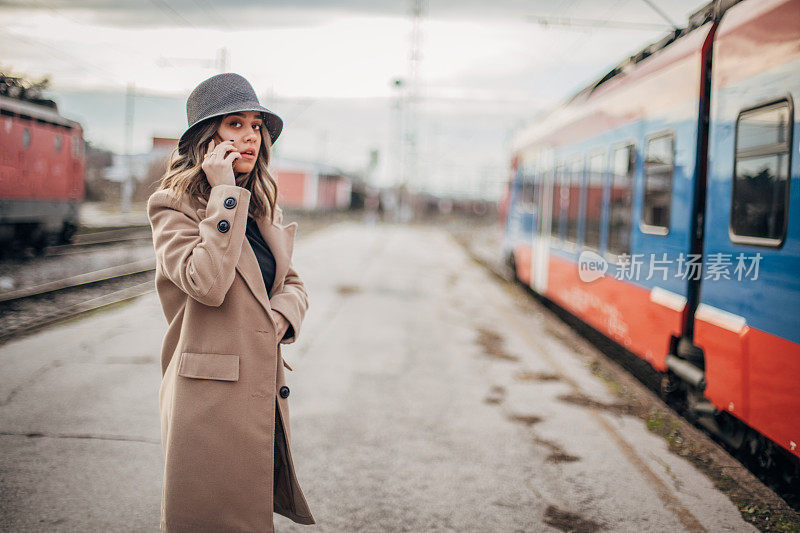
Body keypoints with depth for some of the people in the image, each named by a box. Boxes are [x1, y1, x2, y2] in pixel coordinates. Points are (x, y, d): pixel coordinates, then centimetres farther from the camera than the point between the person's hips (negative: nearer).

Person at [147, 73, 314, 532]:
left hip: (264, 392, 7)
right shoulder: (173, 206, -8)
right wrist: (225, 194, -18)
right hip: (210, 396, -7)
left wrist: (280, 315, -3)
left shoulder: (260, 208, 14)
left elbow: (293, 284, 19)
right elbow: (207, 282, -24)